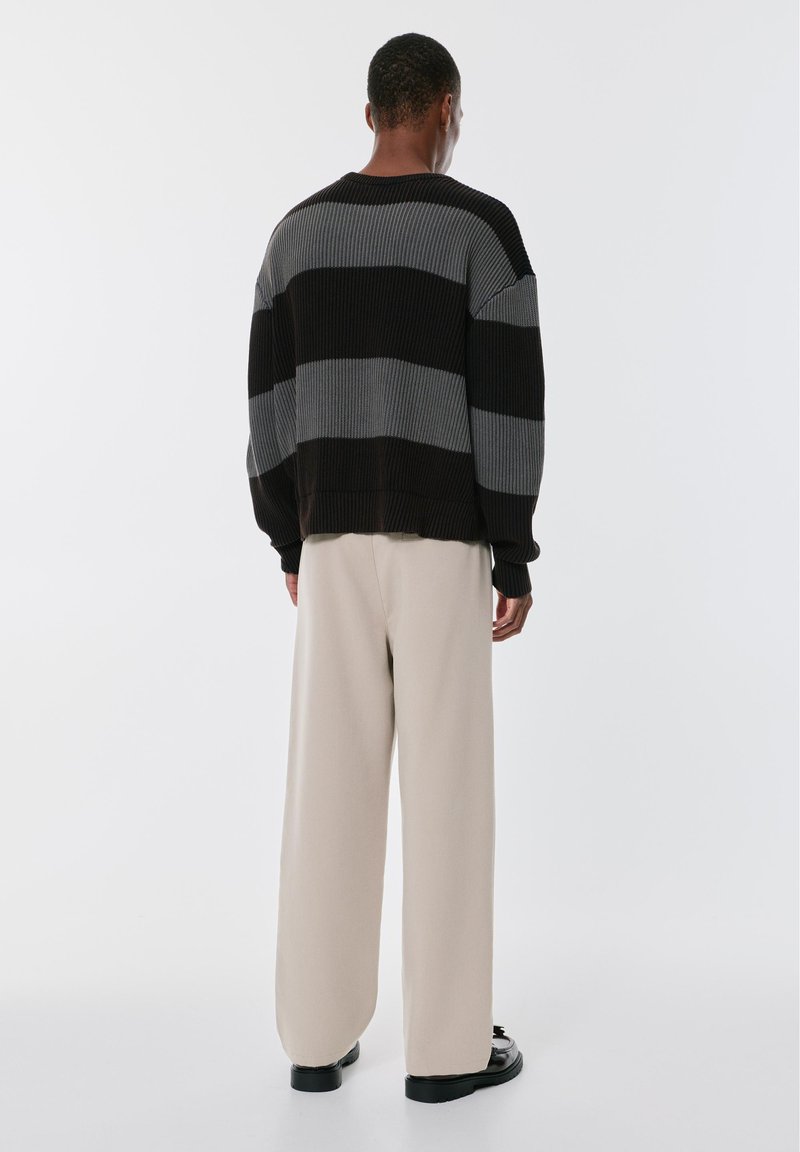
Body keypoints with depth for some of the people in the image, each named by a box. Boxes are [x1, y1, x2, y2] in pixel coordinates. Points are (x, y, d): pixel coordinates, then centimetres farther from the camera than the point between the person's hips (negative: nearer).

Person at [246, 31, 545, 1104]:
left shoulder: (298, 229, 10)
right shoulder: (483, 224, -6)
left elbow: (271, 396, 8)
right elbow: (509, 397, -10)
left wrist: (288, 542, 15)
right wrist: (516, 559, -5)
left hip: (336, 531, 5)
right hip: (442, 533, -4)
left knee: (333, 779, 8)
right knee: (447, 779, 1)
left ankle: (319, 1034, 14)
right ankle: (449, 1044, 8)